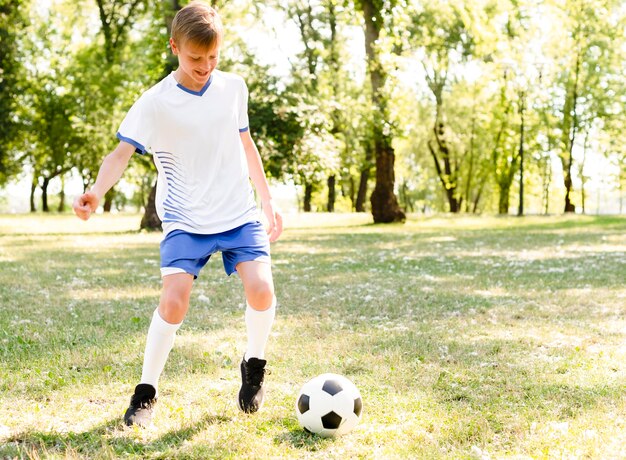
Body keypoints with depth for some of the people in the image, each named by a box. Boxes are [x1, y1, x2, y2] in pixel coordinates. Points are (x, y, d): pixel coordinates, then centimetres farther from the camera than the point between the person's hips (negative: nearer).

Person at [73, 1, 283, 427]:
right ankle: (147, 391, 2)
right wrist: (97, 191, -38)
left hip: (240, 214, 3)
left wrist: (268, 200, 18)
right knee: (173, 300, -19)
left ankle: (254, 366, 13)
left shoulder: (233, 88, 3)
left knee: (261, 289, -17)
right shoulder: (155, 103, -10)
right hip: (186, 220, -3)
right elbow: (122, 152, -18)